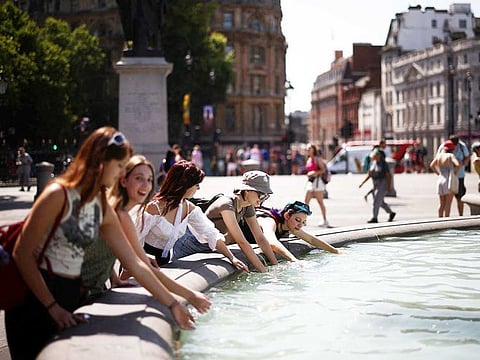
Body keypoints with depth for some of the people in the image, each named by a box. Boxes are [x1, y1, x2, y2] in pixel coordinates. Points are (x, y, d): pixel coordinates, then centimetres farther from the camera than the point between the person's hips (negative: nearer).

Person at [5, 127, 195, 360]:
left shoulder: (103, 209, 6)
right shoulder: (58, 195, -15)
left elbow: (135, 264, 9)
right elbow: (22, 254, -15)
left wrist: (172, 304, 7)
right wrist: (52, 307, -16)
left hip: (71, 297, 7)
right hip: (34, 299, -6)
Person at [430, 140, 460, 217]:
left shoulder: (439, 155, 5)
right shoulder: (451, 156, -11)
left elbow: (432, 166, 13)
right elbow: (458, 165, -25)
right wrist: (455, 173, -10)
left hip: (440, 180, 6)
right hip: (449, 181, -6)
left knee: (442, 204, 13)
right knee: (448, 204, -2)